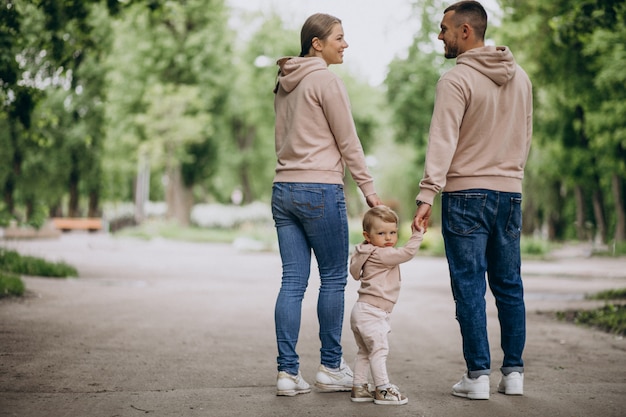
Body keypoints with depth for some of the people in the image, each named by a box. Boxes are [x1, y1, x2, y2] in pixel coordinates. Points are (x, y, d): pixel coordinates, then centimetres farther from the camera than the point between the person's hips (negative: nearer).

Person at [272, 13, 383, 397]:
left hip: (284, 189, 8)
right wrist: (368, 187, 0)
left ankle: (288, 372, 3)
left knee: (293, 282, 5)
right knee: (334, 279, 4)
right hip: (320, 190, -7)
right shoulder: (327, 79, -8)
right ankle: (331, 368, 12)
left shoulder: (285, 84, 17)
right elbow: (348, 141, -7)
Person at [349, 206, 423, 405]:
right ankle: (383, 390, -5)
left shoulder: (371, 254, 14)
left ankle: (359, 388, 20)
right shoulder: (381, 255, -17)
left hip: (363, 311, 11)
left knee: (365, 351, 16)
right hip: (371, 312, -11)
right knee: (379, 349, -7)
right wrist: (417, 234, -13)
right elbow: (407, 252, -22)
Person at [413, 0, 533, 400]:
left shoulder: (456, 79, -11)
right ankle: (514, 372, 15)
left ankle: (478, 375, 0)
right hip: (510, 192, 6)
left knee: (470, 287, -1)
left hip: (466, 193, -6)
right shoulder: (520, 77, 11)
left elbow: (443, 141, -19)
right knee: (509, 285, 11)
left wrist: (427, 195, -22)